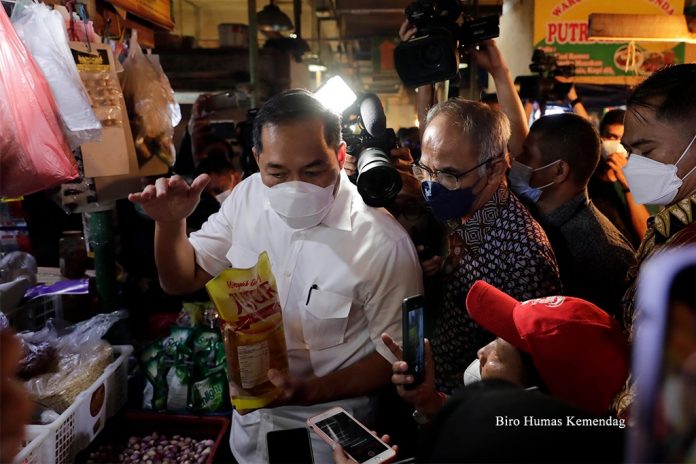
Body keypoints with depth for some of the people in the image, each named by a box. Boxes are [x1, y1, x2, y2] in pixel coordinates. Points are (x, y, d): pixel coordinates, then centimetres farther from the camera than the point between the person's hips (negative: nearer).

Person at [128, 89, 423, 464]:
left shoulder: (385, 245, -27)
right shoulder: (248, 195, -11)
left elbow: (396, 355, -16)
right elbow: (182, 281, 0)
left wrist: (309, 392, -27)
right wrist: (170, 224, -19)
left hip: (327, 429, -4)